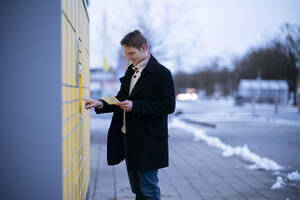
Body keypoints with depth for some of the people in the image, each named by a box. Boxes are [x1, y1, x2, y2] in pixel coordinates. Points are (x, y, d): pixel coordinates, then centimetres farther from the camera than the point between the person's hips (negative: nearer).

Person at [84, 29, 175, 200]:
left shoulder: (161, 73, -11)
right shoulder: (130, 71, 14)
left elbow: (168, 106, -17)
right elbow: (122, 99, 18)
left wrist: (135, 106, -21)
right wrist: (100, 104, 0)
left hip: (148, 142, -8)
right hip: (129, 140, 8)